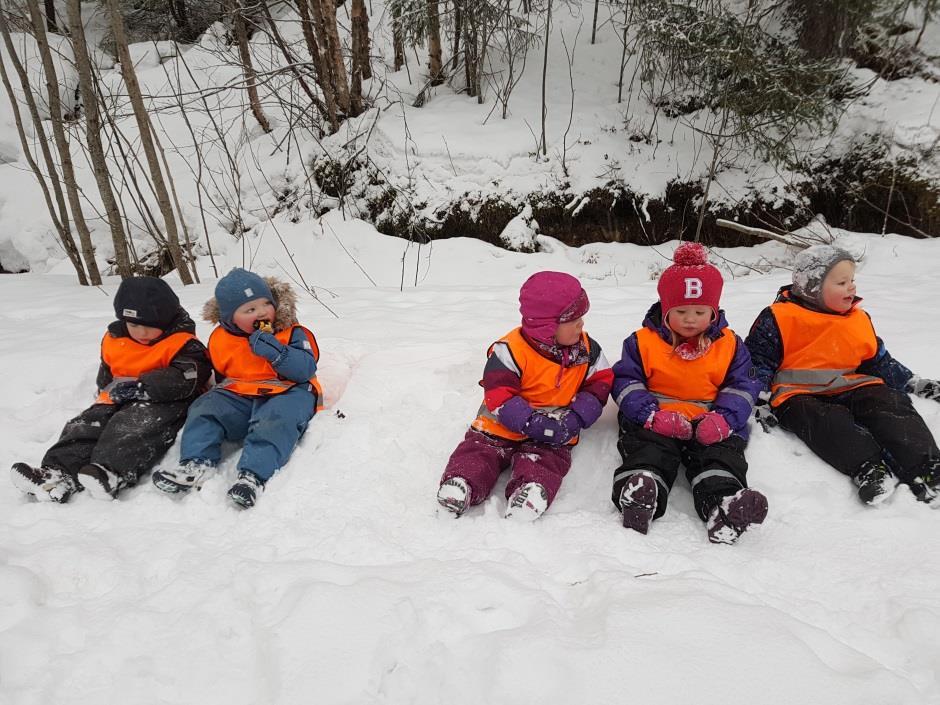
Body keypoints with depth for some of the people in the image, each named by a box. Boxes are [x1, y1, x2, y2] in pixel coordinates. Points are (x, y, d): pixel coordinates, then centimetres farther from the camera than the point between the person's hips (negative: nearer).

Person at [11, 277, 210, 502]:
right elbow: (106, 377, 30)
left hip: (164, 402, -7)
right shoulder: (114, 340, 13)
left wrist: (138, 387, -23)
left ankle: (112, 472, -52)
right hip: (119, 401, 7)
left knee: (137, 426, -34)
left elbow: (184, 380, -24)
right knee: (86, 424, -14)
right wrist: (109, 392, 9)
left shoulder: (182, 343, -9)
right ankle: (60, 471, -29)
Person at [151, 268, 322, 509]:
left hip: (286, 393, -5)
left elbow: (306, 369, -14)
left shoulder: (291, 333, 0)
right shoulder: (220, 339, 12)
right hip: (239, 397, 5)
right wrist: (218, 390, 8)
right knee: (205, 407, -15)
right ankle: (195, 463, -29)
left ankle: (253, 474, -49)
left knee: (276, 419, -36)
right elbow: (219, 375, 28)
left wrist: (276, 351, -25)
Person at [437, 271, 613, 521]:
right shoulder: (511, 351, -16)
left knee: (544, 462, -26)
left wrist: (576, 418, -14)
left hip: (553, 435, 1)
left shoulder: (587, 349, 2)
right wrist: (532, 423, -31)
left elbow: (599, 383, 4)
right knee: (478, 452, -18)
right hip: (502, 428, -1)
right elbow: (498, 395, -19)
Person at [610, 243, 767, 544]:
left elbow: (742, 387, 9)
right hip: (653, 422, -1)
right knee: (650, 451, -31)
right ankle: (638, 495, -55)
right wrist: (652, 416, -18)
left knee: (722, 453, -28)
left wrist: (724, 418, -13)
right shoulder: (643, 341, 5)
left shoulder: (729, 344, 10)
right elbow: (625, 382, 0)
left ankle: (724, 504, -51)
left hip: (711, 425, 1)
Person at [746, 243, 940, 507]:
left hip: (850, 389, 5)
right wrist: (760, 402, -14)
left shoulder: (859, 319, 16)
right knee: (824, 420, -36)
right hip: (799, 395, -5)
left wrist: (915, 383, 16)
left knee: (892, 405, -22)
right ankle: (867, 468, -50)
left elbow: (879, 361, 25)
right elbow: (758, 362, -3)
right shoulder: (778, 319, -3)